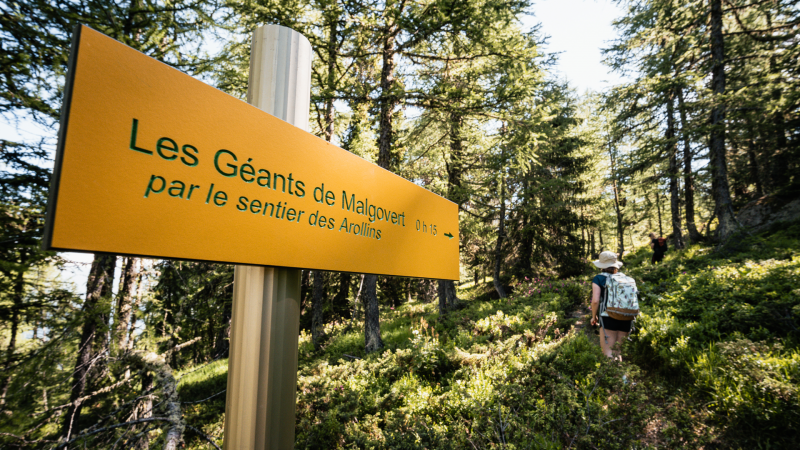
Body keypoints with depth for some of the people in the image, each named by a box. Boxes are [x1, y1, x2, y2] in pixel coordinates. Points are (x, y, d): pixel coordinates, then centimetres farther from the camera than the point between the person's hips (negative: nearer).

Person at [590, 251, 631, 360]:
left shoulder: (599, 278, 2)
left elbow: (595, 301, -8)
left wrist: (594, 316, 7)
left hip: (608, 318, -5)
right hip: (625, 319, 5)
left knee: (608, 353, -4)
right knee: (617, 353, 16)